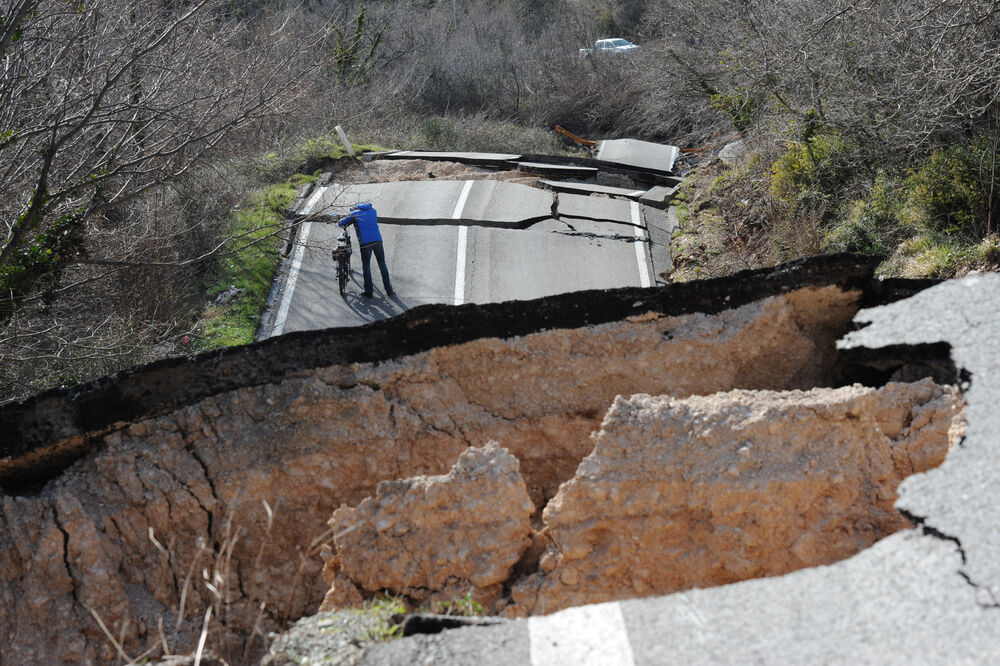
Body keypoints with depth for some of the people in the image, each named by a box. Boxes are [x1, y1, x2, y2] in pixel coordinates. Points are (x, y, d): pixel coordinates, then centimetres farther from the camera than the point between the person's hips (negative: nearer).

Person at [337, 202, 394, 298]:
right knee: (382, 265, 13)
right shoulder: (372, 211, 18)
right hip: (377, 240, 3)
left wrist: (340, 221, 33)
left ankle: (368, 292, 7)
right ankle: (389, 290, 15)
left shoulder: (355, 214, 6)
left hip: (365, 242, -3)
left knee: (366, 267, 8)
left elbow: (341, 223, 6)